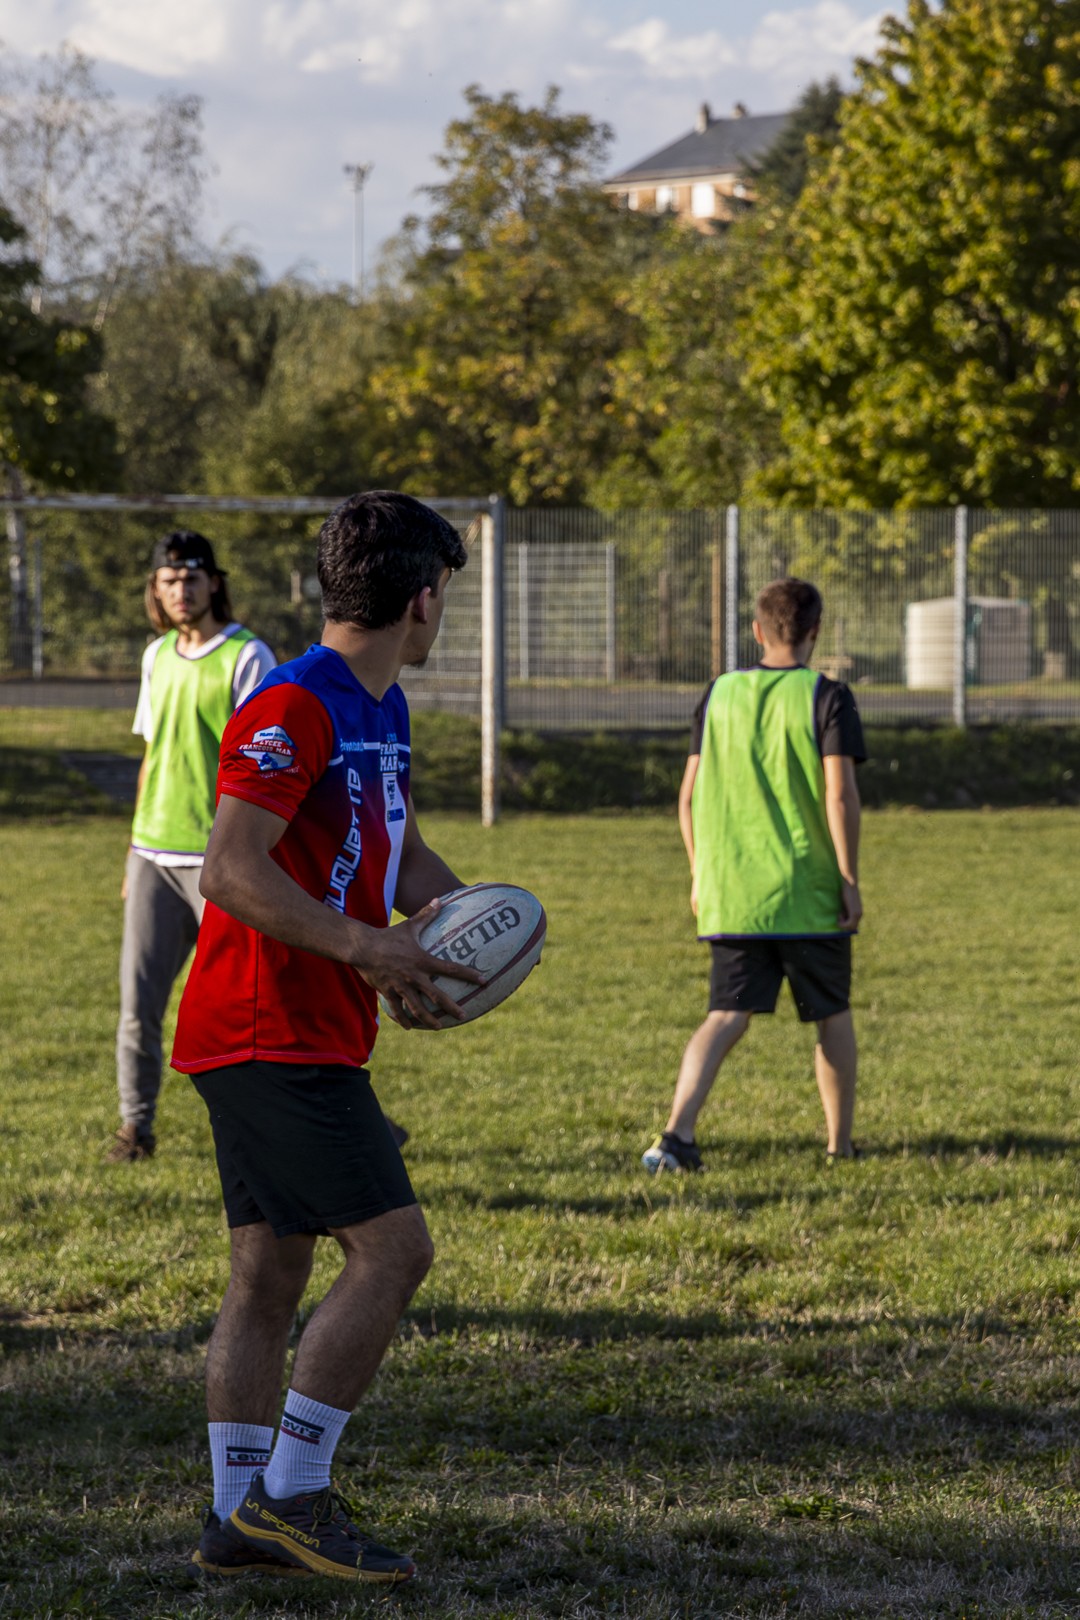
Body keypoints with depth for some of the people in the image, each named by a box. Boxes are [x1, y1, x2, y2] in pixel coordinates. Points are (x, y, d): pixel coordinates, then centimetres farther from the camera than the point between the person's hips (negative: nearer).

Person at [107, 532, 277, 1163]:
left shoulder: (247, 657, -7)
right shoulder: (158, 657, 13)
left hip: (218, 860, -6)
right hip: (154, 855, 6)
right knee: (139, 997, 1)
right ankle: (136, 1127, 9)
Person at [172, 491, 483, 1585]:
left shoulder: (380, 713, 16)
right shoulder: (292, 712, -16)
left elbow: (402, 855, 26)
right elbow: (231, 871, -24)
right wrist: (365, 947, -25)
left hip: (278, 1041, 10)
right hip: (278, 1035, -10)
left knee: (269, 1274, 9)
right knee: (392, 1248, -11)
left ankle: (239, 1520, 12)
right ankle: (290, 1494, -7)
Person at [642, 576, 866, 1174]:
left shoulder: (719, 695, 7)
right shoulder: (827, 698, -5)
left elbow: (689, 795, 8)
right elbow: (840, 795, -13)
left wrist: (700, 875, 18)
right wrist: (849, 879, -7)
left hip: (732, 894, 3)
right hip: (810, 896, -3)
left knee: (727, 1016, 0)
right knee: (832, 1017, 13)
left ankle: (678, 1130, -20)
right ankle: (840, 1145, 20)